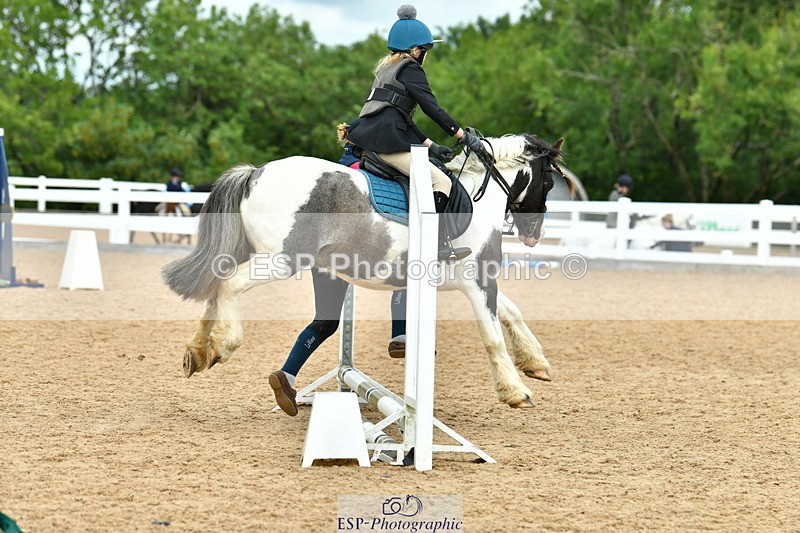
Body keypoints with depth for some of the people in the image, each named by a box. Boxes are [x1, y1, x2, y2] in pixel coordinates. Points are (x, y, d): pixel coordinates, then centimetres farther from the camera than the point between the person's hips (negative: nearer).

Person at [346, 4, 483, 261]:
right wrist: (464, 136, -4)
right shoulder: (411, 70, -2)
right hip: (387, 139, -10)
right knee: (441, 181, -14)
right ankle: (438, 246, -24)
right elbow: (433, 109, -9)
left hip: (368, 135, 10)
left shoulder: (387, 68, 27)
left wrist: (432, 146, 20)